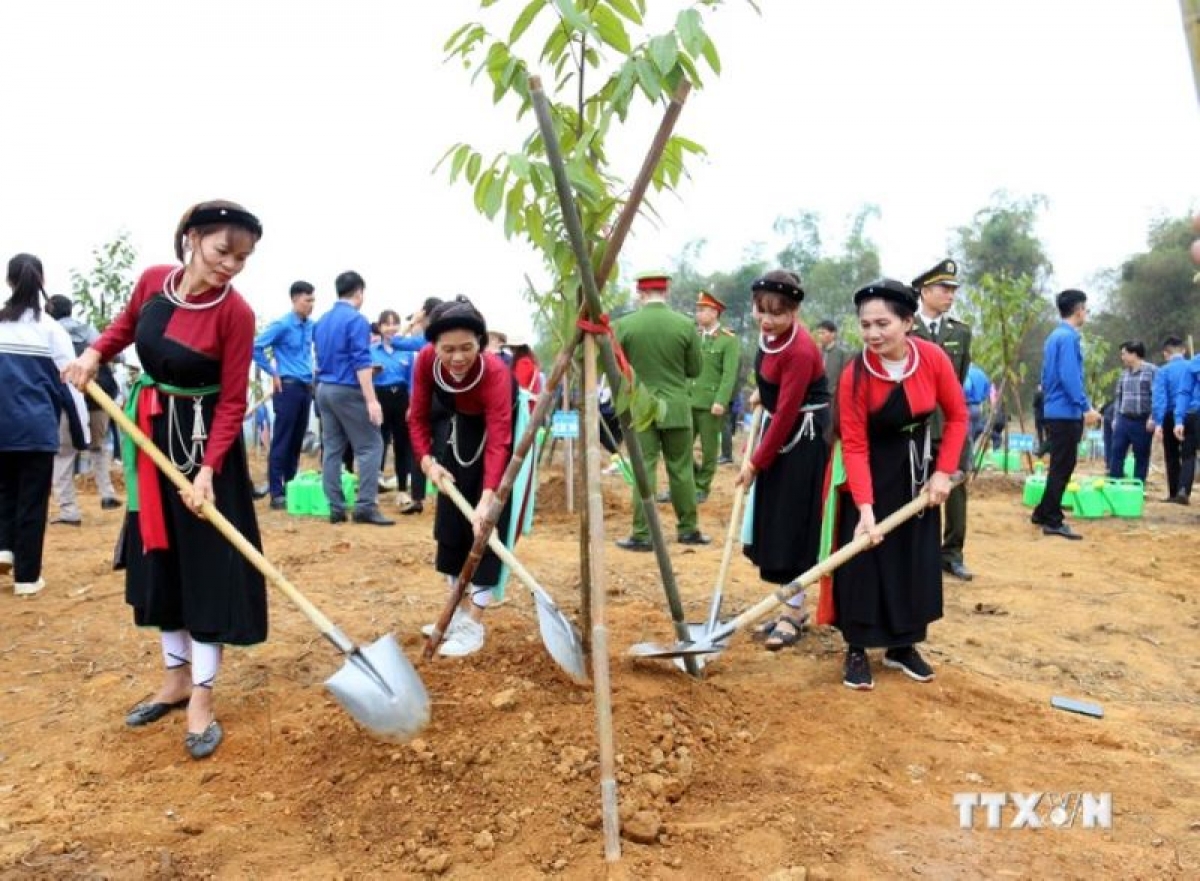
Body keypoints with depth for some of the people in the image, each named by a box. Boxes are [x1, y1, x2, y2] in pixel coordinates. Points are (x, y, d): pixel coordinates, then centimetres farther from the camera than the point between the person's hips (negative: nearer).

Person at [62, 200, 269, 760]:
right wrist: (94, 354, 0)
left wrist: (208, 470, -26)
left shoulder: (236, 313, -19)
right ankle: (176, 678, 28)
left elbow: (232, 401, -18)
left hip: (203, 441, -6)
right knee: (158, 558, 13)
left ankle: (202, 698, 9)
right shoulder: (153, 280, -5)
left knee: (208, 564, -3)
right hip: (151, 434, 6)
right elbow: (126, 324, 18)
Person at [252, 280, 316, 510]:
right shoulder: (281, 325, -9)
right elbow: (256, 347, -12)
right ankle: (276, 493, -2)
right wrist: (273, 373, -8)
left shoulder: (311, 326, 10)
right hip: (288, 387, -6)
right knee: (282, 442, -4)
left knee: (297, 442, 11)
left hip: (306, 387, 6)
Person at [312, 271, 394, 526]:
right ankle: (365, 507, -8)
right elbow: (361, 363, -18)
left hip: (324, 389, 8)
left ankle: (335, 508, 8)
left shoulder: (321, 321, 14)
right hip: (348, 390, -8)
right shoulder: (357, 320, -11)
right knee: (370, 446, -3)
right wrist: (371, 400, -20)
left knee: (332, 448, 8)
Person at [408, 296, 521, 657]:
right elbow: (419, 417, -14)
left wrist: (487, 499, -57)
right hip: (456, 427, 5)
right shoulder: (426, 361, -26)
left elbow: (498, 441, -46)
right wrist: (428, 461, -29)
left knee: (485, 523, -13)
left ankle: (474, 625, -9)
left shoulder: (495, 371, -39)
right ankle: (461, 611, 17)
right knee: (450, 515, 4)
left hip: (497, 426, -5)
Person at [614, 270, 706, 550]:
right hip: (676, 407, 1)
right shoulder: (685, 325, -6)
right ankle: (689, 529, 19)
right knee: (681, 469, 11)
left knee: (644, 471, 3)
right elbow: (695, 370, 3)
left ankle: (642, 535, 4)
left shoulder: (624, 325, -7)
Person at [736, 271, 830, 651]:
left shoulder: (800, 351, -26)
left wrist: (755, 463, -18)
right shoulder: (770, 333, -1)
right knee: (774, 522, 12)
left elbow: (787, 413, -24)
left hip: (803, 439, -9)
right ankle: (794, 609, 23)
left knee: (794, 525, -2)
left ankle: (794, 614, 10)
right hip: (780, 431, 9)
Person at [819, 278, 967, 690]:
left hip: (918, 468, 3)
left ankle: (903, 646, 23)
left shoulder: (933, 357, -17)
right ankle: (858, 651, 9)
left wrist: (943, 472, -10)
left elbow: (957, 416, -4)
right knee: (863, 558, -4)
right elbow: (854, 447, -23)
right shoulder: (855, 375, -23)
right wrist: (865, 508, -31)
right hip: (871, 472, -3)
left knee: (918, 558, 8)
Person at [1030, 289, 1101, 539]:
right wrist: (1086, 407, -20)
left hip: (1056, 411, 10)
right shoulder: (1069, 337, -15)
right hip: (1066, 413, -10)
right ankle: (1053, 521, 1)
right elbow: (1070, 377, -22)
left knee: (1059, 466, 16)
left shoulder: (1055, 335, 15)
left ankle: (1043, 513, 22)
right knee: (1062, 468, -4)